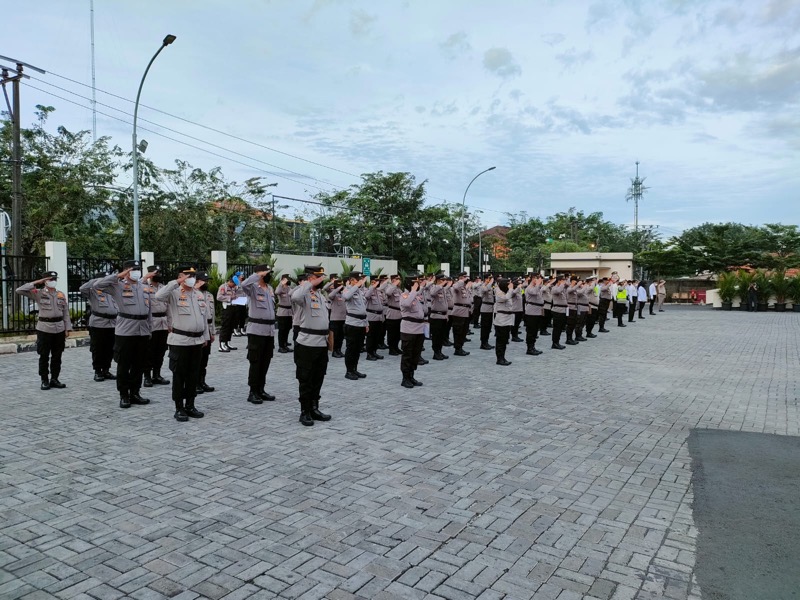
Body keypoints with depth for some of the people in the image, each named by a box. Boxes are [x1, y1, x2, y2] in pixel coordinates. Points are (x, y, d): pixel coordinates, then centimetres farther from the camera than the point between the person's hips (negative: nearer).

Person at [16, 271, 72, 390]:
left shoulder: (61, 295, 10)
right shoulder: (38, 293, 1)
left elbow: (66, 313, 10)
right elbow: (19, 290, -10)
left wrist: (67, 329, 5)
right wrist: (35, 283, -11)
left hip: (59, 329, 3)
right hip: (44, 328, -3)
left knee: (57, 356, 8)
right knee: (44, 356, 3)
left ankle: (54, 379, 17)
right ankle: (45, 380, 12)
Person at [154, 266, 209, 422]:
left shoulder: (200, 295, 13)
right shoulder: (174, 293, -6)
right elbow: (159, 296, -27)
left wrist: (205, 336, 16)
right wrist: (176, 283, -23)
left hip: (197, 340, 6)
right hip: (180, 341, -6)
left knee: (193, 375, 12)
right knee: (179, 375, 2)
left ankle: (190, 406, 22)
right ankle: (179, 409, 10)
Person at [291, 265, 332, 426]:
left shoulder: (319, 293, 15)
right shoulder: (304, 293, -12)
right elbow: (295, 297, -38)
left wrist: (328, 334, 21)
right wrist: (311, 284, -26)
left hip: (322, 343, 8)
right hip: (307, 344, -8)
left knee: (318, 379, 16)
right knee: (306, 380, 3)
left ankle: (314, 408, 27)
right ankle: (305, 412, 13)